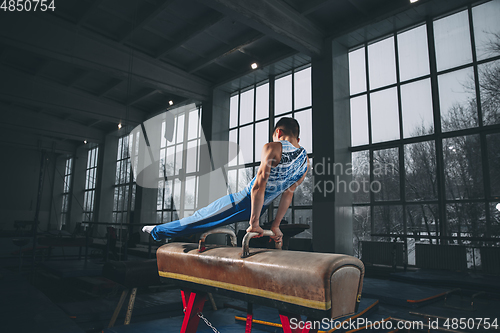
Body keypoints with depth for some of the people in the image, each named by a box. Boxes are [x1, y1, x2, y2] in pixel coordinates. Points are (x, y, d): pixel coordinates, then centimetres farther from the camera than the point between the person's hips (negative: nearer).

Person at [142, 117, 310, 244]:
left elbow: (258, 186, -26)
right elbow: (288, 194, 5)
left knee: (199, 217, 11)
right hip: (262, 208, 7)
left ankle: (158, 231, 29)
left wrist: (254, 223, -23)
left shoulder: (272, 148, -18)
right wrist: (276, 225, 9)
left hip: (242, 202, -7)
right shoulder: (305, 160, 2)